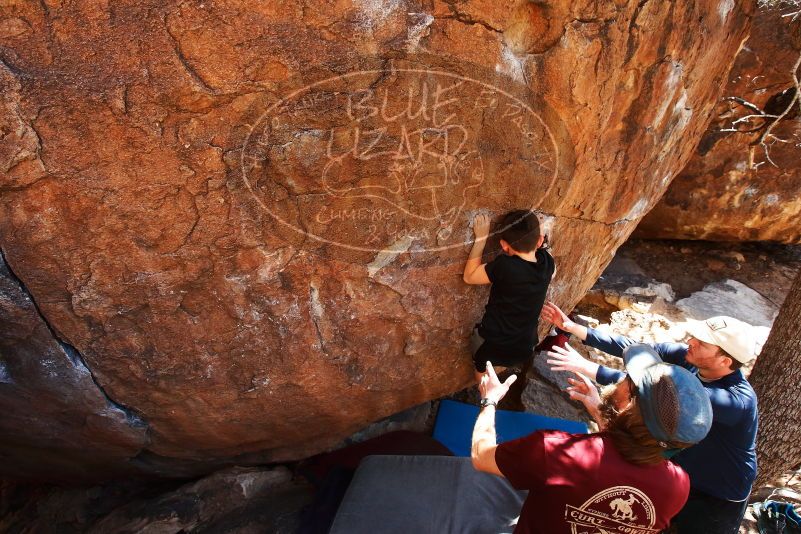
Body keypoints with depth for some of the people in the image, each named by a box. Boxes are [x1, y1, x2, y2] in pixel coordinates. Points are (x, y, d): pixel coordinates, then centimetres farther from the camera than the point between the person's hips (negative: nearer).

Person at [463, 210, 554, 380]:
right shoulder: (547, 262, -14)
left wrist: (481, 238, -14)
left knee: (483, 372, 28)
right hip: (525, 349, 4)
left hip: (492, 346, -4)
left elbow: (469, 276, -14)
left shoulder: (505, 266, -30)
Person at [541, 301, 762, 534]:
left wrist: (588, 368, -48)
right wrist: (573, 327, -23)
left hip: (718, 500, -6)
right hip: (681, 473, 6)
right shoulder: (692, 358, -19)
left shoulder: (738, 400, -37)